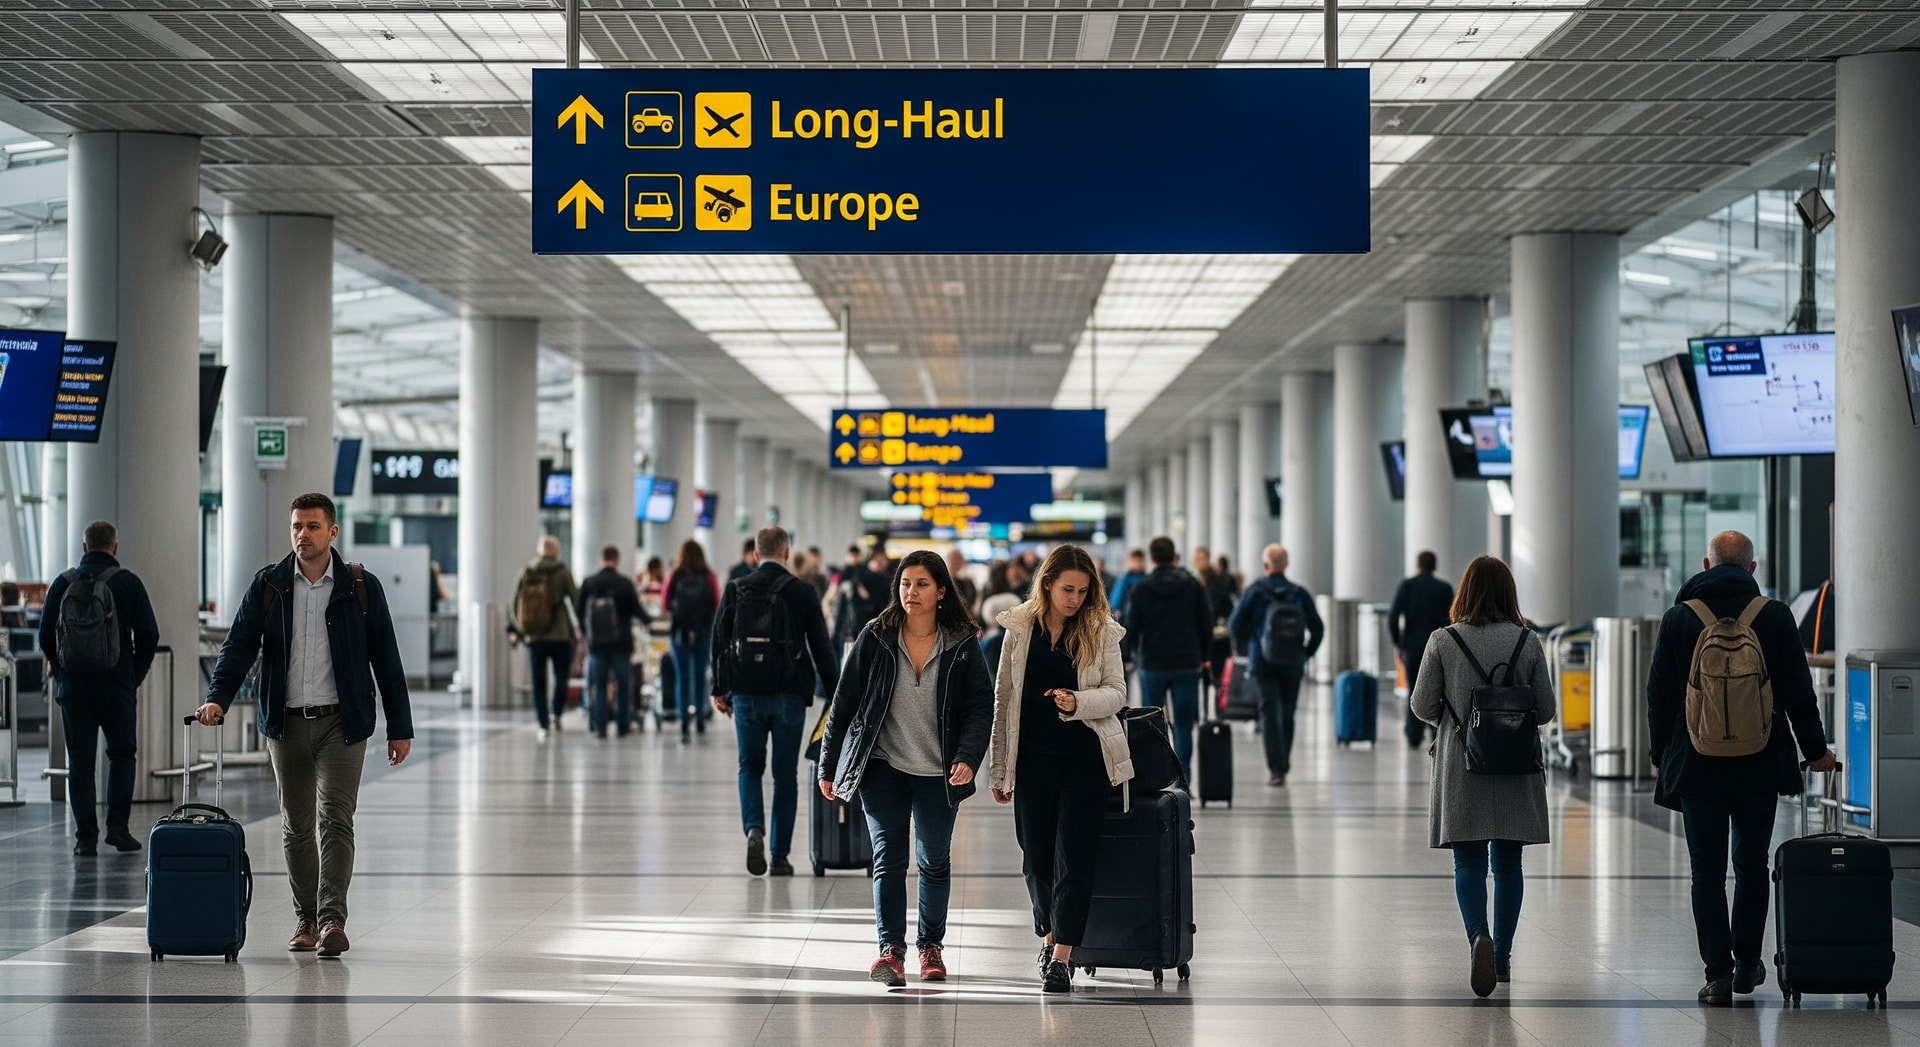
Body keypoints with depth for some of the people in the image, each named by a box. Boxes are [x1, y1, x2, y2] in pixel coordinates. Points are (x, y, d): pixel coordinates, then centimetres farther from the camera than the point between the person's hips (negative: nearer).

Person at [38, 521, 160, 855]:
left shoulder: (63, 583, 2)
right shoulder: (127, 583, -3)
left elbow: (45, 635, 2)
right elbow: (149, 635, -6)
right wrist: (136, 673, 7)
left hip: (73, 685, 1)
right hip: (117, 686, -1)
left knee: (80, 761, 6)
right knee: (121, 754, 13)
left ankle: (86, 836, 3)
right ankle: (117, 827, 4)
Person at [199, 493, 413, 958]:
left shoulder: (361, 587, 1)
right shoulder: (267, 586, 4)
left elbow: (385, 658, 3)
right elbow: (240, 646, 0)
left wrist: (400, 727, 2)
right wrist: (217, 699, -17)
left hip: (341, 722, -2)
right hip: (286, 723, 2)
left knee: (335, 820, -12)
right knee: (296, 826, 9)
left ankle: (332, 919, -15)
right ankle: (305, 919, 19)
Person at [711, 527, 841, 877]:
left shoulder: (735, 591, 0)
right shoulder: (802, 593, -4)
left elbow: (719, 641, 3)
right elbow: (822, 648, -1)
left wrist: (719, 689, 12)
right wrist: (834, 692, 8)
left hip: (746, 693, 1)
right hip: (789, 695, -1)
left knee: (750, 767, 14)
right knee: (785, 775, 7)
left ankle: (754, 829, -12)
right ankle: (780, 855, 7)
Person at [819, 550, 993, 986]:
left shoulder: (962, 647, -1)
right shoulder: (875, 639, -1)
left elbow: (981, 706, -3)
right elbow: (844, 703, 3)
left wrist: (968, 758, -19)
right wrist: (828, 767, 3)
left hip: (938, 773, 1)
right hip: (883, 769, -1)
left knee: (935, 863, 11)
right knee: (888, 858, -8)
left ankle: (931, 946, 26)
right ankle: (891, 950, -10)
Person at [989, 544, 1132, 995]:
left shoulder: (1101, 631, 1)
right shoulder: (1020, 629, 3)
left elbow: (1116, 693, 0)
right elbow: (1003, 699, 7)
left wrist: (1078, 702, -22)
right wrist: (999, 769, 6)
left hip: (1084, 758, -2)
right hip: (1033, 757, 2)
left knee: (1074, 856, -6)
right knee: (1036, 856, 8)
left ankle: (1061, 957, -7)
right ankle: (1050, 934, 30)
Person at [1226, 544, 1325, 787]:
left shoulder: (1255, 591, -6)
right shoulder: (1300, 594, -1)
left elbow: (1235, 624, -6)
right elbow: (1317, 629, 0)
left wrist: (1243, 646, 12)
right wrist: (1306, 653, 13)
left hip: (1263, 663, -2)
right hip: (1293, 666, 2)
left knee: (1269, 714, -2)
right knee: (1287, 716, 14)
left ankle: (1276, 769, -14)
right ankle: (1282, 766, 23)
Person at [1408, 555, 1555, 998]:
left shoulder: (1443, 642, -6)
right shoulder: (1528, 642, -3)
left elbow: (1422, 706, -3)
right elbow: (1546, 710, 1)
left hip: (1461, 769, -1)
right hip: (1515, 771, 1)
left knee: (1468, 863, 3)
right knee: (1507, 864, 12)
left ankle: (1479, 936, -21)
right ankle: (1502, 955, 17)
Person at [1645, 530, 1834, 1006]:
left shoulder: (1678, 618, -3)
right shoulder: (1775, 617, -2)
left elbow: (1659, 696, 1)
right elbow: (1798, 692, 1)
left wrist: (1660, 757, 12)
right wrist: (1815, 749, 14)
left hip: (1697, 766, -1)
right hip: (1760, 766, 1)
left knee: (1708, 873, 2)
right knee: (1752, 866, 16)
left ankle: (1718, 973, -1)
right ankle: (1746, 964, 22)